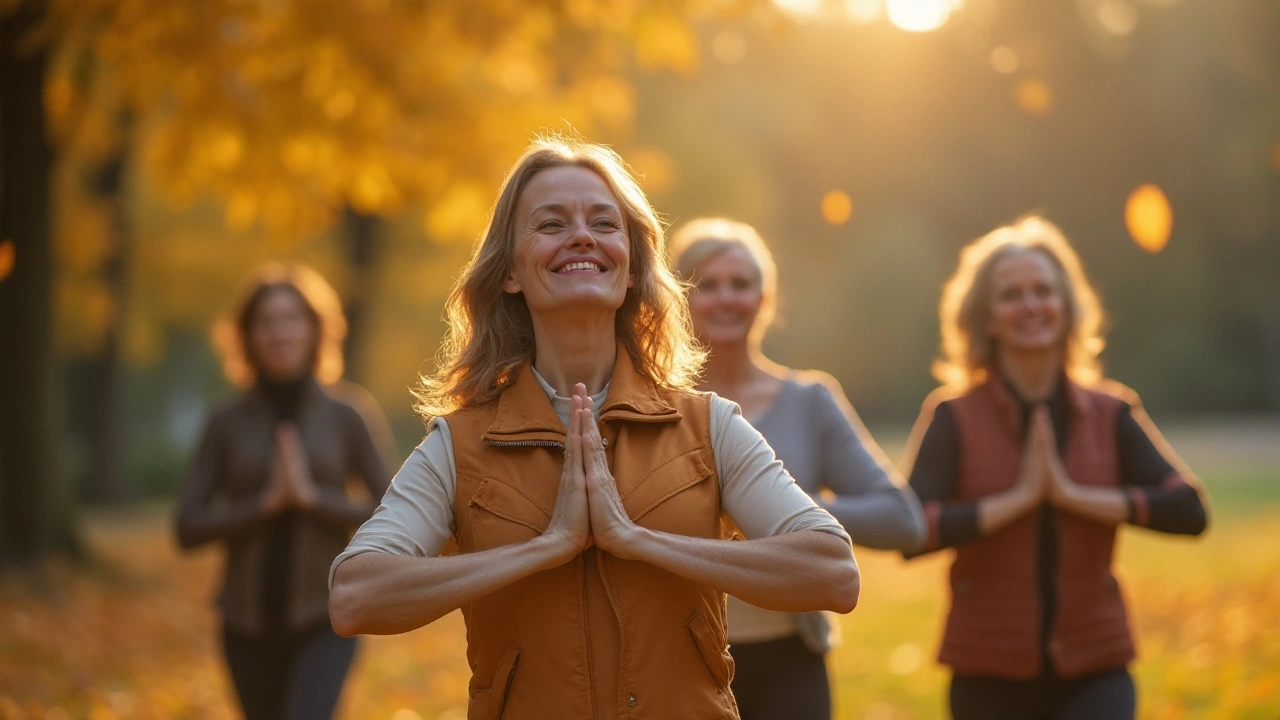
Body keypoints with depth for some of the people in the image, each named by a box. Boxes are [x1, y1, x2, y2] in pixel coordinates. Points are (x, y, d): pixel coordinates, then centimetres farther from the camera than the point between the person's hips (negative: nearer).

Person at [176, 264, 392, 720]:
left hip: (325, 620, -2)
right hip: (250, 625, 2)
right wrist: (266, 502, -19)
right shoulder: (226, 425, -2)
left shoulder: (345, 419, -3)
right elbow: (188, 528, -6)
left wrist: (312, 496, -18)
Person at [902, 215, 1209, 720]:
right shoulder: (953, 418, -3)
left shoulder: (1111, 414, 4)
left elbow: (1188, 510, -9)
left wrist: (1071, 493, -14)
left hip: (1093, 674, 1)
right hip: (991, 677, 0)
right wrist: (1019, 497, -16)